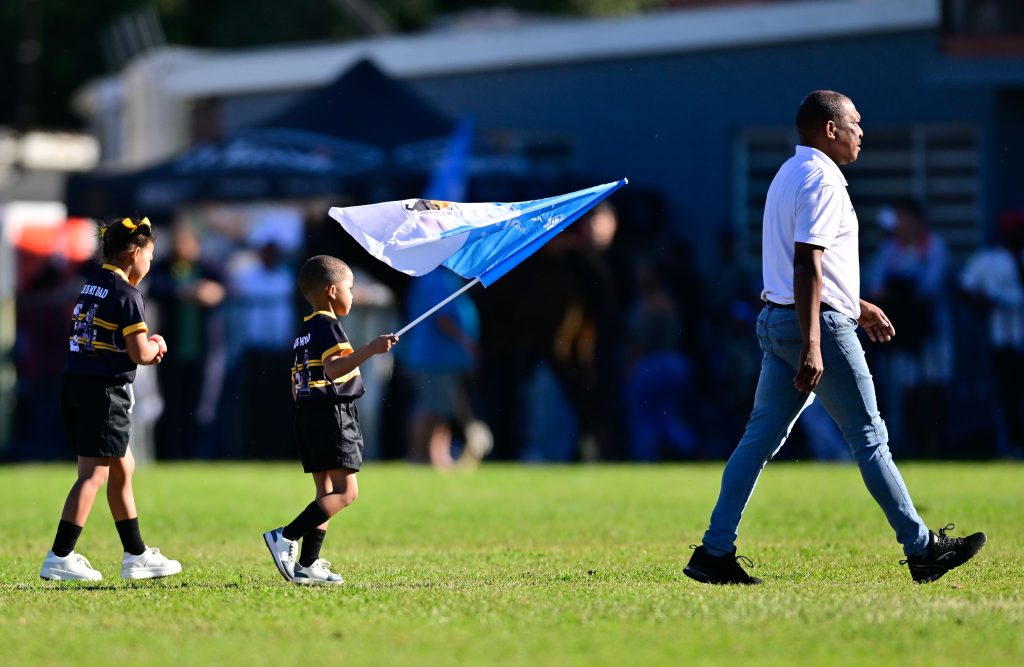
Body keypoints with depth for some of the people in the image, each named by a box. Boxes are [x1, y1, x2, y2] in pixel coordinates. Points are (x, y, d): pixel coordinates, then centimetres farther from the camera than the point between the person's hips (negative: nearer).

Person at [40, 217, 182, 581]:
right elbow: (140, 354, -14)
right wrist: (156, 345, 8)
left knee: (123, 467, 17)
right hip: (105, 389, -9)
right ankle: (59, 558, -11)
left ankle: (136, 555, 24)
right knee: (95, 473, -7)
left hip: (76, 386, 9)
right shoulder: (126, 294, -12)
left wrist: (145, 343, 11)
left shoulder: (92, 286, 15)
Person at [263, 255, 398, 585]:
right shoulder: (328, 326, -10)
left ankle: (307, 565, 7)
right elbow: (333, 369, -26)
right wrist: (369, 349, -34)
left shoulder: (303, 331, 18)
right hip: (333, 414, -10)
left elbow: (296, 387, 21)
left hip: (306, 415, 10)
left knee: (326, 493, 12)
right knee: (345, 492, -11)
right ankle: (286, 537, -22)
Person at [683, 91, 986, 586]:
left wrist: (857, 305, 34)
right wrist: (812, 346, -28)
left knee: (762, 437, 6)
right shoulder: (822, 180, -13)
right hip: (818, 323, -10)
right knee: (869, 438, -3)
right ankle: (921, 548, 2)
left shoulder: (788, 175, 18)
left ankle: (715, 553, 1)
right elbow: (808, 267, -22)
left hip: (776, 320, 10)